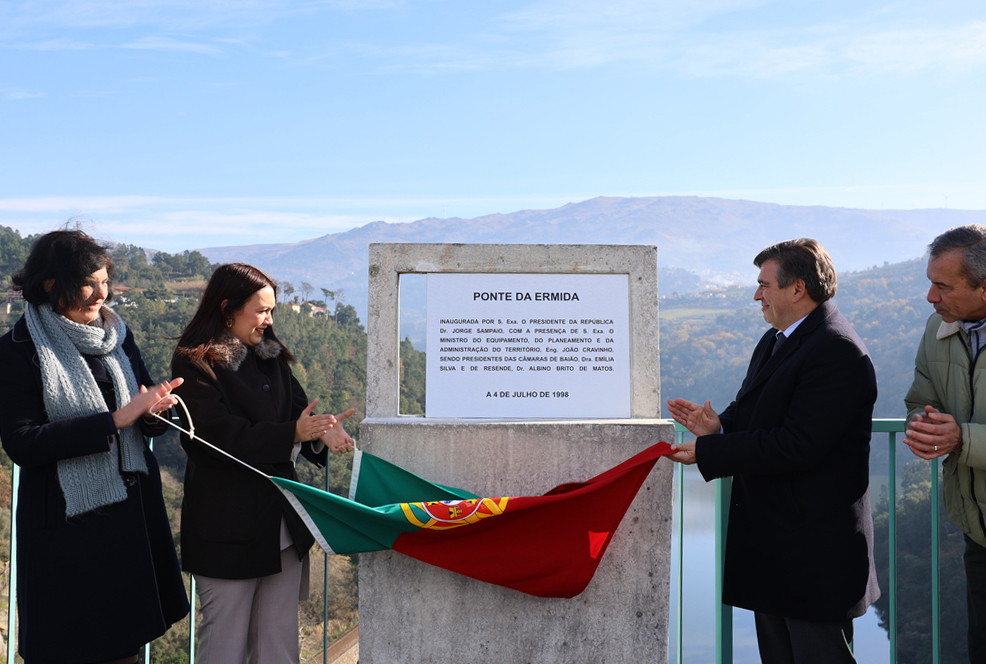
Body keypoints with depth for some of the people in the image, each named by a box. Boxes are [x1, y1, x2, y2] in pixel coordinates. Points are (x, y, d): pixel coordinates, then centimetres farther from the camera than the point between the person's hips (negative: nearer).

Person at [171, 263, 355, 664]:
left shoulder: (270, 357, 12)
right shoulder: (195, 364, -10)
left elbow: (297, 410, 8)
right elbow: (221, 436, -19)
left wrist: (321, 430, -16)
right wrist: (294, 433, -28)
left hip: (283, 522, 7)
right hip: (227, 523, -7)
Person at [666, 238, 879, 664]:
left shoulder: (837, 351, -19)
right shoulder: (774, 341, 13)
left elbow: (798, 444, -26)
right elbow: (753, 412, 18)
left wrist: (708, 452, -22)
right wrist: (720, 424, -6)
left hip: (814, 542, -10)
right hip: (771, 537, 10)